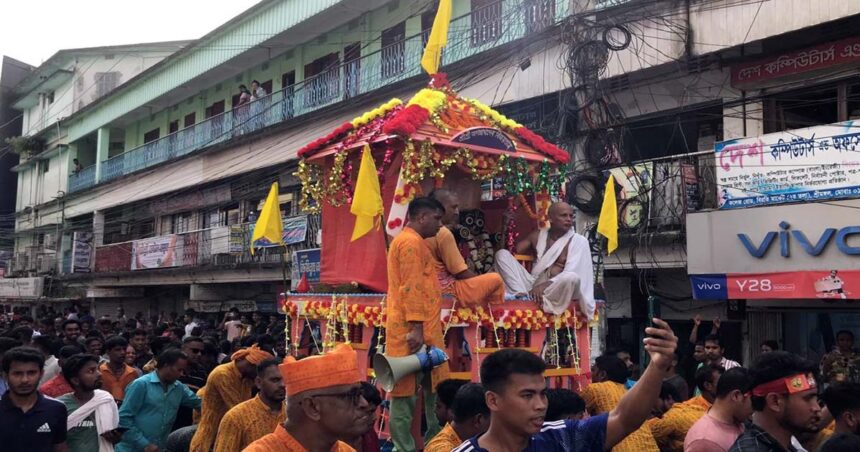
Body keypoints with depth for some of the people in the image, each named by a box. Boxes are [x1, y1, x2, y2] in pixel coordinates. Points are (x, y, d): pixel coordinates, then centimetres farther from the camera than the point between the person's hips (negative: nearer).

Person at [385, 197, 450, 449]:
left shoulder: (409, 241, 21)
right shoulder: (412, 242, -11)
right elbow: (412, 287, -19)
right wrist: (416, 327, -22)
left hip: (422, 328, 10)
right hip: (414, 329, -10)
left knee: (432, 386, 12)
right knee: (407, 391, -5)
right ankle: (403, 447, 0)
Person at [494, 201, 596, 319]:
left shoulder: (578, 241, -1)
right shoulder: (539, 235, 14)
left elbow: (570, 274, -13)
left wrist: (544, 286, -23)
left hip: (555, 290, -4)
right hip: (533, 286, 4)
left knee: (572, 278, -38)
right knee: (502, 253, -7)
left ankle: (530, 299, -23)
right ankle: (522, 295, -23)